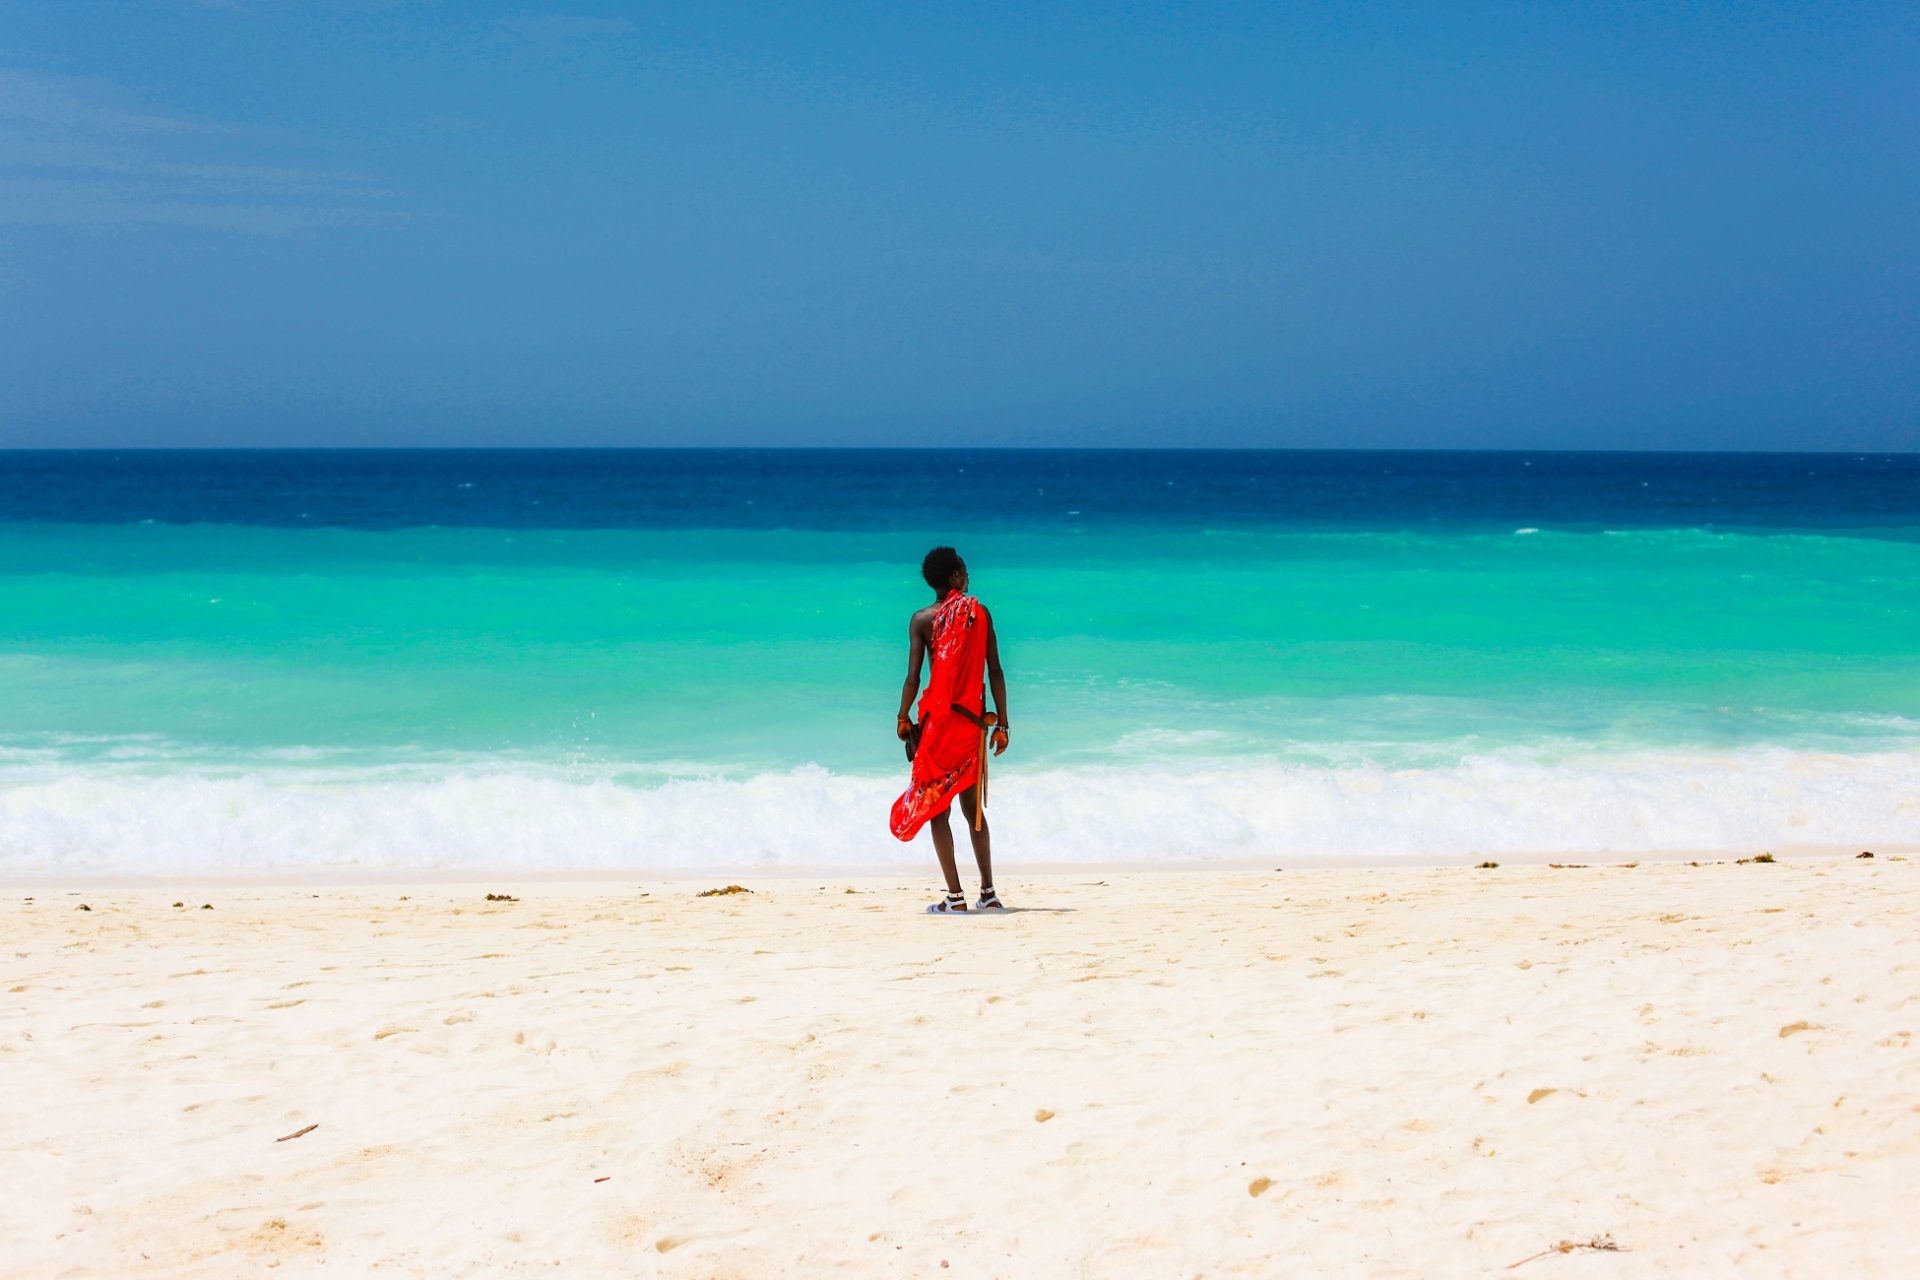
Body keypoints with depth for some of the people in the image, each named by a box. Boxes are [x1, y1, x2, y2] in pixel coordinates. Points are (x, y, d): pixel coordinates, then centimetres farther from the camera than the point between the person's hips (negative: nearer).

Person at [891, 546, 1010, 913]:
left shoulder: (922, 620, -3)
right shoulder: (980, 613, 3)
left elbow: (913, 678, -9)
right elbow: (995, 672, 2)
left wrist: (903, 721, 4)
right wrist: (1002, 723, 7)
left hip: (939, 719, -3)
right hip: (973, 720, 3)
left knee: (935, 807, 2)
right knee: (972, 806, 15)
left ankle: (955, 896, -4)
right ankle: (988, 892, 15)